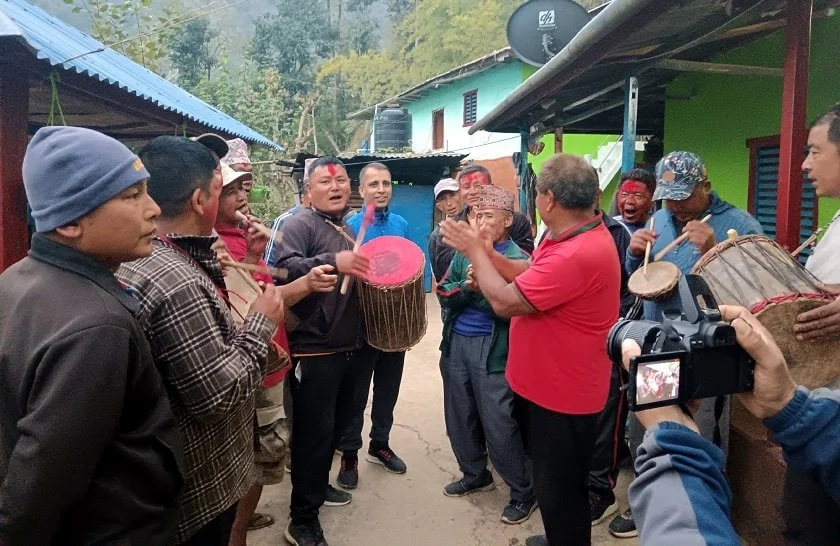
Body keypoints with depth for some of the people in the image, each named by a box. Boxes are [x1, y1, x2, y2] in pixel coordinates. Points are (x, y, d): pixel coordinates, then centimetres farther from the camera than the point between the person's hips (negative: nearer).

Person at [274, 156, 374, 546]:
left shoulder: (354, 227, 16)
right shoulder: (300, 224, -9)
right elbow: (283, 268, -26)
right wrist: (331, 262, -36)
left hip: (356, 347, 8)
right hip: (315, 350, -8)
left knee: (338, 425, 20)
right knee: (314, 432, -1)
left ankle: (318, 484, 42)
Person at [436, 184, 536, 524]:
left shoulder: (518, 259, -7)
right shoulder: (463, 251, 7)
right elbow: (443, 294, 3)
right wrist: (467, 286, -15)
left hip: (492, 349, -5)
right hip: (456, 343, 6)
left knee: (498, 424, -2)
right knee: (459, 416, 16)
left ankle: (524, 493, 16)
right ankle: (475, 475, 37)